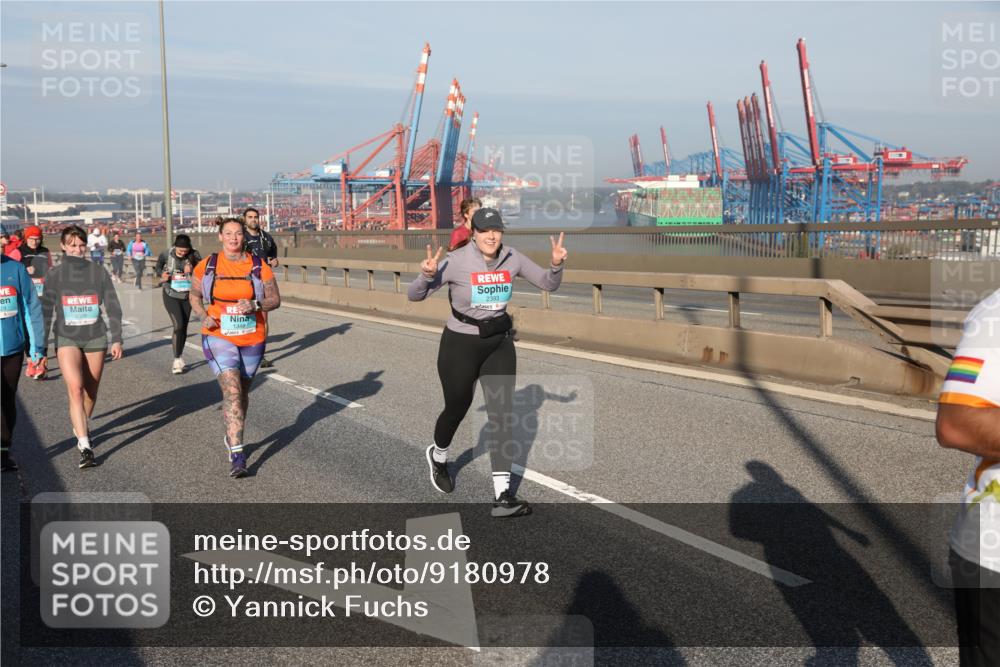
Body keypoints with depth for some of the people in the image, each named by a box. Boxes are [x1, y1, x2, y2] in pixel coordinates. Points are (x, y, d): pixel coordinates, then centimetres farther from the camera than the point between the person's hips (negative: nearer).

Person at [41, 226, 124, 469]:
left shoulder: (98, 271, 2)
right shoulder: (55, 275, 3)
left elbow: (112, 307, 5)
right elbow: (46, 312, 7)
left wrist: (116, 339, 2)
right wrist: (41, 344, 6)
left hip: (95, 338, 1)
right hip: (67, 339, -1)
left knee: (90, 390, 10)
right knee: (75, 388, -17)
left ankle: (81, 426, 37)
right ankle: (84, 446, -18)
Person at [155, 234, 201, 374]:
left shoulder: (194, 256, -10)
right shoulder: (166, 255, -8)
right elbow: (158, 267, 9)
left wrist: (193, 270, -26)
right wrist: (162, 274, -11)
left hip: (187, 295, 2)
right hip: (171, 295, -2)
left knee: (184, 327, 10)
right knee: (178, 325, -15)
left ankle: (180, 356, 31)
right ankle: (177, 360, -9)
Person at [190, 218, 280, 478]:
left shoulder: (259, 267, -3)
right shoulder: (207, 266, -1)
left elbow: (275, 299, 1)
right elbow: (194, 296, 11)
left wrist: (255, 305, -19)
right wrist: (203, 317, -8)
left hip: (252, 339, 2)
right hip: (219, 338, -2)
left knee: (242, 391, 17)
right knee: (232, 391, -15)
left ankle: (232, 438, 41)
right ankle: (237, 455, -17)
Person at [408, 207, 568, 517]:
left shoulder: (512, 258, -6)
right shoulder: (456, 261, -18)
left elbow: (549, 284, 5)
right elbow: (414, 295, -17)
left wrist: (557, 264, -16)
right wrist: (428, 274, -38)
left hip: (500, 345, 3)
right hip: (460, 345, -3)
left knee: (502, 417, -3)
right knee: (456, 408, 14)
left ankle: (502, 496, 0)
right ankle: (437, 456, 48)